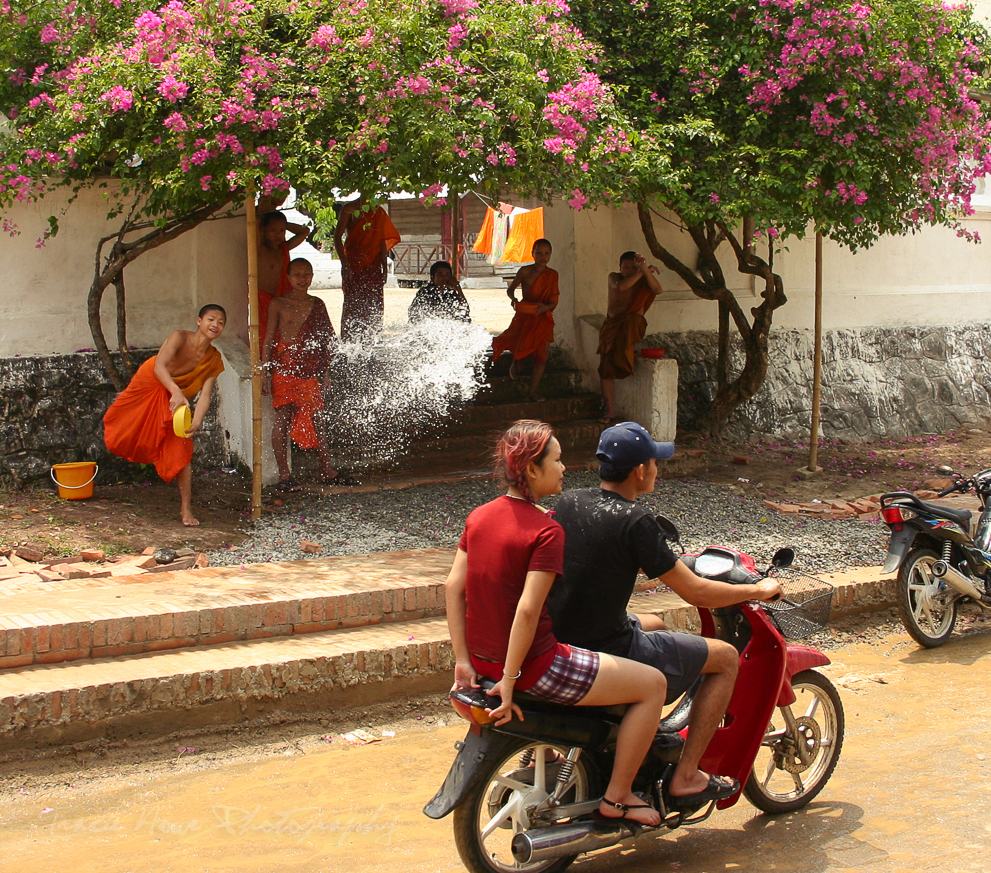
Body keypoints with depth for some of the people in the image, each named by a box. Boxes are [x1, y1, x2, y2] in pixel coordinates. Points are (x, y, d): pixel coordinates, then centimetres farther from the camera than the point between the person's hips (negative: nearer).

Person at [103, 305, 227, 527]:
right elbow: (159, 366, -41)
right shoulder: (180, 337, -28)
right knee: (119, 438, 21)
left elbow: (205, 394, -22)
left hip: (173, 401, 2)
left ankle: (186, 509, -4)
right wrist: (176, 391, -58)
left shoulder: (214, 360, -15)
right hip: (148, 387, -2)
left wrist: (196, 422, -41)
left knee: (181, 452, -12)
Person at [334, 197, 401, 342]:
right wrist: (345, 263, -15)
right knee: (352, 305, -7)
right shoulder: (350, 208, -2)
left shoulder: (378, 211, 15)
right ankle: (348, 342, -4)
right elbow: (337, 236, -6)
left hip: (374, 265, 5)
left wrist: (384, 266, 11)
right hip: (354, 265, -5)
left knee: (376, 308, 1)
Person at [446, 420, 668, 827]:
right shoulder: (546, 530, -18)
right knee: (652, 685, 3)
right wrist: (509, 682, -18)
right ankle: (617, 797, 11)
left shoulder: (479, 516, 4)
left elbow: (453, 586, 3)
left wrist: (463, 660, 4)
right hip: (531, 665, -9)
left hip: (484, 659, 9)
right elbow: (528, 609, -24)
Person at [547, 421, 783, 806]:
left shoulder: (567, 503, 3)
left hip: (558, 642, 8)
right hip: (608, 656, -8)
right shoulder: (634, 521, -19)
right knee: (726, 658, 7)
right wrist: (760, 590, 3)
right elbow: (696, 593, -14)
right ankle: (686, 776, 7)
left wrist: (662, 562, 32)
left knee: (654, 626, 36)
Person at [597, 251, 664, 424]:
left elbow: (658, 290, -23)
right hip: (612, 325, 2)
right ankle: (609, 411, -13)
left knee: (632, 318, -39)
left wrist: (645, 270, -31)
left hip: (633, 326, -2)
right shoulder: (614, 277, 3)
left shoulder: (642, 281, -1)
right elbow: (620, 287, -21)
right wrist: (640, 273, -22)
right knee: (606, 365, -12)